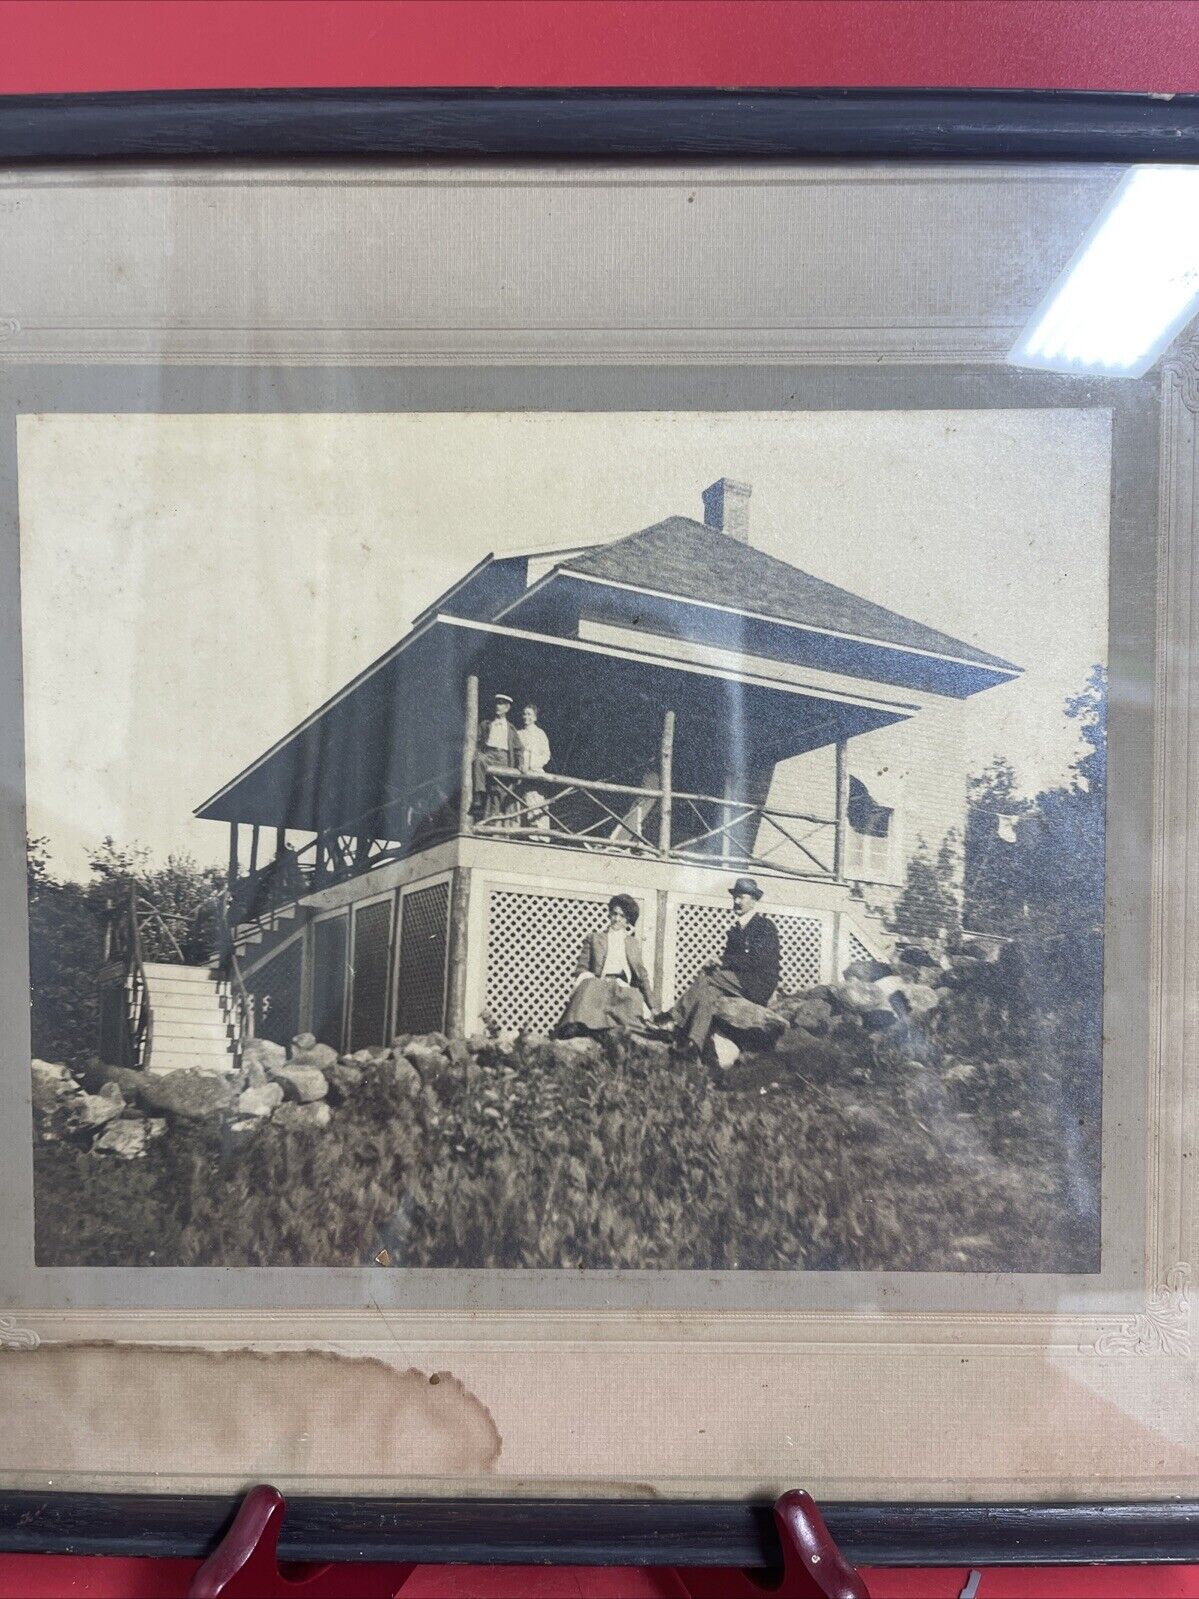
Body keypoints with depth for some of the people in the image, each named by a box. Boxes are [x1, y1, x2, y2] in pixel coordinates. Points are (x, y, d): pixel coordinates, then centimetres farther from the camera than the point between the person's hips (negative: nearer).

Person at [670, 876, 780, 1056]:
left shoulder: (766, 926, -3)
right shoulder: (736, 929, 21)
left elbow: (756, 958, -16)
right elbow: (729, 957, 16)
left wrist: (723, 962, -18)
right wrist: (717, 964, -9)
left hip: (757, 986, -7)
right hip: (738, 982, 7)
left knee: (707, 976, -24)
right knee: (707, 994, -23)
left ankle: (677, 1020, -22)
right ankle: (691, 1046, -33)